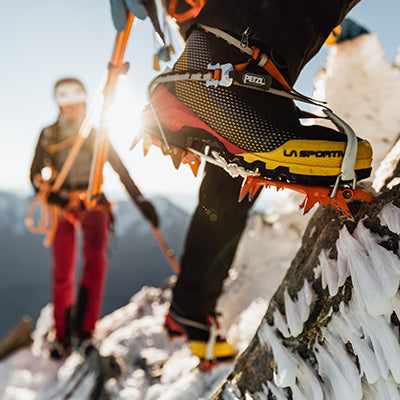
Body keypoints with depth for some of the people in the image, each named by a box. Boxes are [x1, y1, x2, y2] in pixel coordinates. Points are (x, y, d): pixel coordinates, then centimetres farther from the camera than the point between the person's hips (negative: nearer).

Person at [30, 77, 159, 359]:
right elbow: (35, 175, 7)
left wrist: (141, 200, 2)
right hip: (62, 204, 1)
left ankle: (85, 329, -18)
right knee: (63, 271, -5)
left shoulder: (96, 134, 10)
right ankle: (63, 337, 8)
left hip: (93, 201, 0)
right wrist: (52, 194, -14)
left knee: (96, 259, -23)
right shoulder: (49, 135, 10)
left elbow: (121, 170, 8)